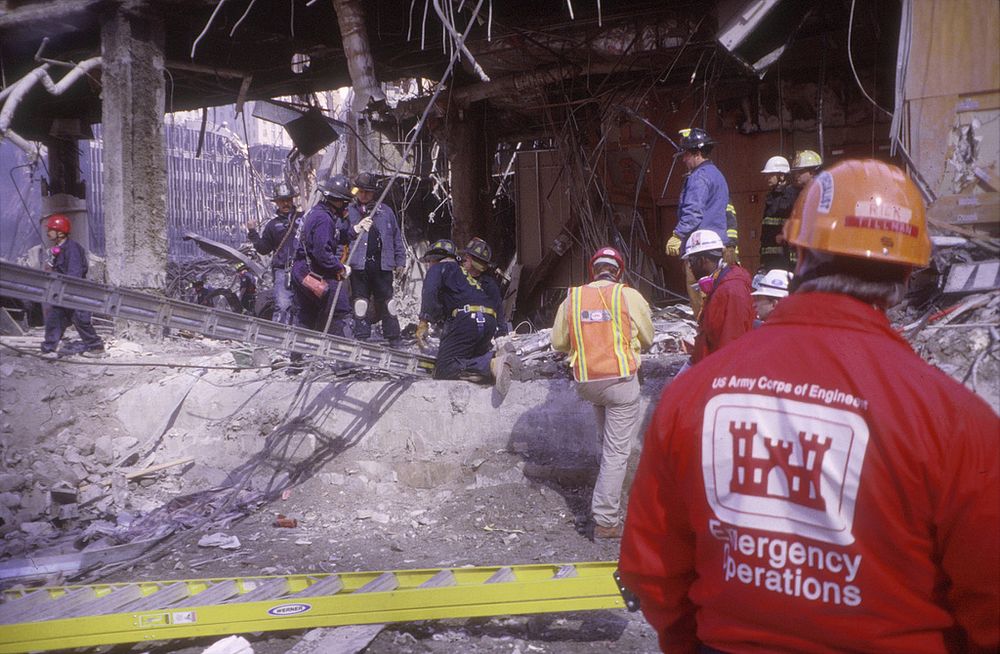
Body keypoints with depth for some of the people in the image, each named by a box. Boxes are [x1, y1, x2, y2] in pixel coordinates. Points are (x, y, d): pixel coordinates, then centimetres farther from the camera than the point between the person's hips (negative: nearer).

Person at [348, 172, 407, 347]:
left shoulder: (385, 211, 10)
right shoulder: (350, 211, 7)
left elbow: (397, 237, 12)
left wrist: (400, 261, 8)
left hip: (382, 265, 0)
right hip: (358, 265, 0)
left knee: (386, 303, 4)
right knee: (360, 303, 2)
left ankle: (393, 340, 10)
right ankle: (361, 339, 9)